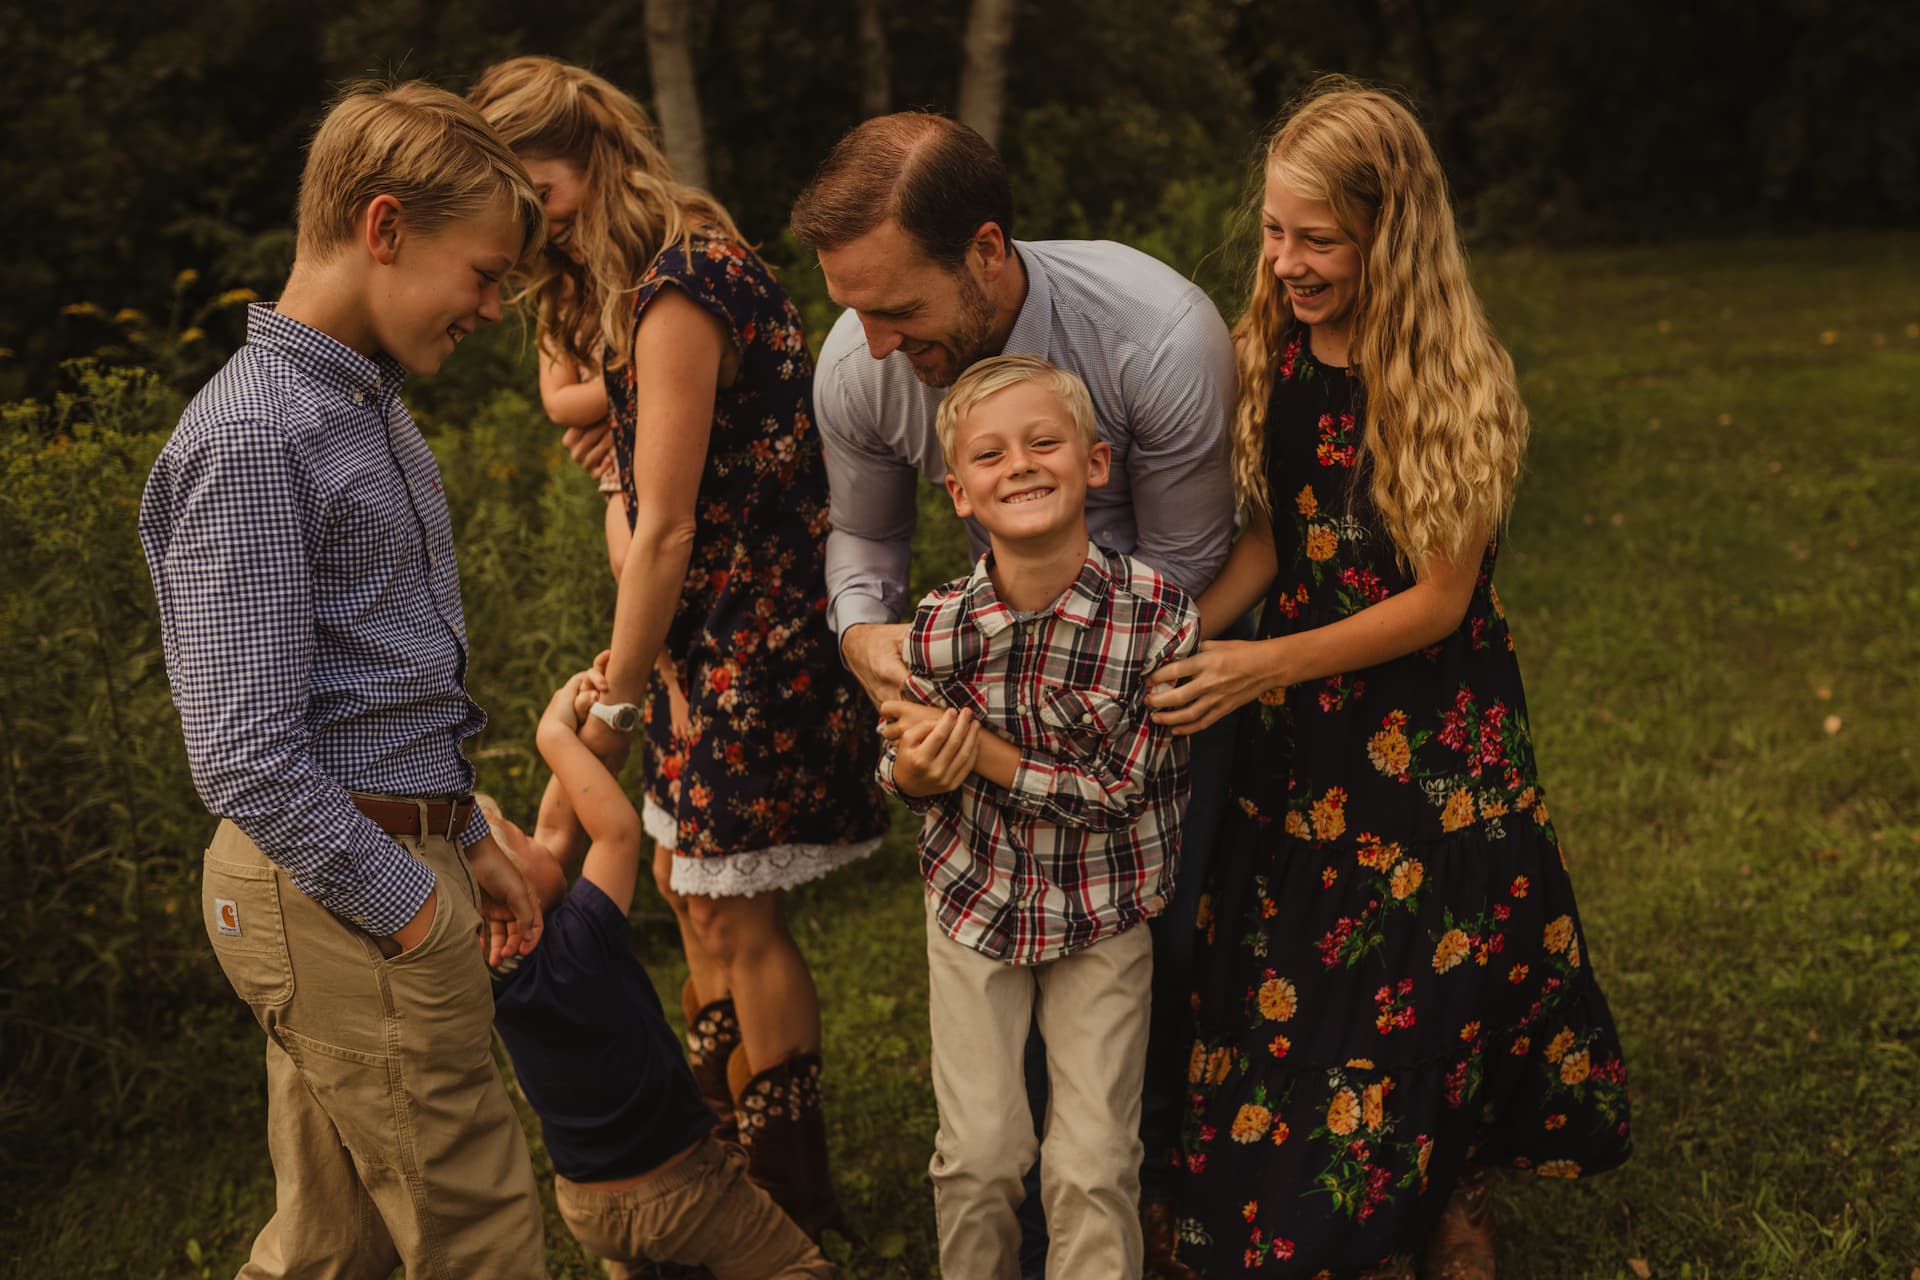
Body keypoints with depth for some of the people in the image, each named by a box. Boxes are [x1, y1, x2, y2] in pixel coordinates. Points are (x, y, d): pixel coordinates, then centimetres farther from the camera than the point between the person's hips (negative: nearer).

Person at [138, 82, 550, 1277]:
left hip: (397, 857, 9)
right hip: (343, 897, -9)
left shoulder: (375, 407, 13)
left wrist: (470, 843, 18)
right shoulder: (250, 439, -18)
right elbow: (248, 762, -21)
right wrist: (415, 910, -15)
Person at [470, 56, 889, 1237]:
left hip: (764, 625, -9)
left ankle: (795, 1195, 16)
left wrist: (618, 699, -12)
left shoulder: (677, 292, -21)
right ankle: (718, 1116, 34)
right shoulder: (657, 272, 10)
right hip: (720, 623, 9)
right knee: (686, 875, 17)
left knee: (735, 912, 1)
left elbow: (667, 531, -20)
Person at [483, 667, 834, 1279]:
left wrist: (579, 721, -7)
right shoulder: (573, 945, -30)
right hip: (678, 1194, -7)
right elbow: (619, 830, -23)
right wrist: (556, 734, -17)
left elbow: (556, 833, -2)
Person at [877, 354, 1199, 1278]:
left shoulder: (1157, 615, -22)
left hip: (1104, 913, -1)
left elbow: (1118, 789, -19)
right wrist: (914, 767, -23)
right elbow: (903, 778, 0)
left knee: (1094, 1164, 2)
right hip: (973, 897, 1)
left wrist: (981, 752, -24)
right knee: (979, 1152, 6)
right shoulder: (938, 630, -17)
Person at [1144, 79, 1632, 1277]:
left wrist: (1265, 665, -24)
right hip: (1302, 723, 5)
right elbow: (1273, 537, 2)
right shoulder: (1273, 355, -4)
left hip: (1431, 727, -4)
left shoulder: (1454, 383, -19)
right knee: (1291, 980, 10)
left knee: (1426, 984, 8)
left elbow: (1437, 602, -16)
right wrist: (1181, 633, -16)